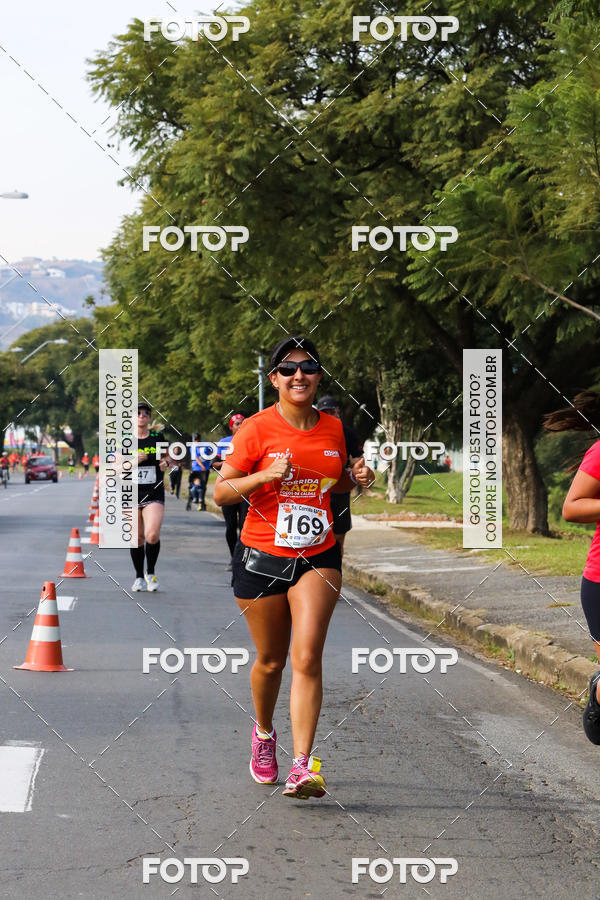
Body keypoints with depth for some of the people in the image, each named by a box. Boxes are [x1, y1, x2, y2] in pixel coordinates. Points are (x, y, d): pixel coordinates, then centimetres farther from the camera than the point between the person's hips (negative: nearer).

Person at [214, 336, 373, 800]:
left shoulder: (333, 428, 4)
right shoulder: (257, 428, -8)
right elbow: (221, 492, -7)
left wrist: (355, 477, 0)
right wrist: (265, 475, -23)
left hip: (318, 557, 2)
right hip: (261, 557, -1)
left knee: (307, 657, -13)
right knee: (271, 660, 10)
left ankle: (302, 767, -15)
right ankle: (264, 732, 41)